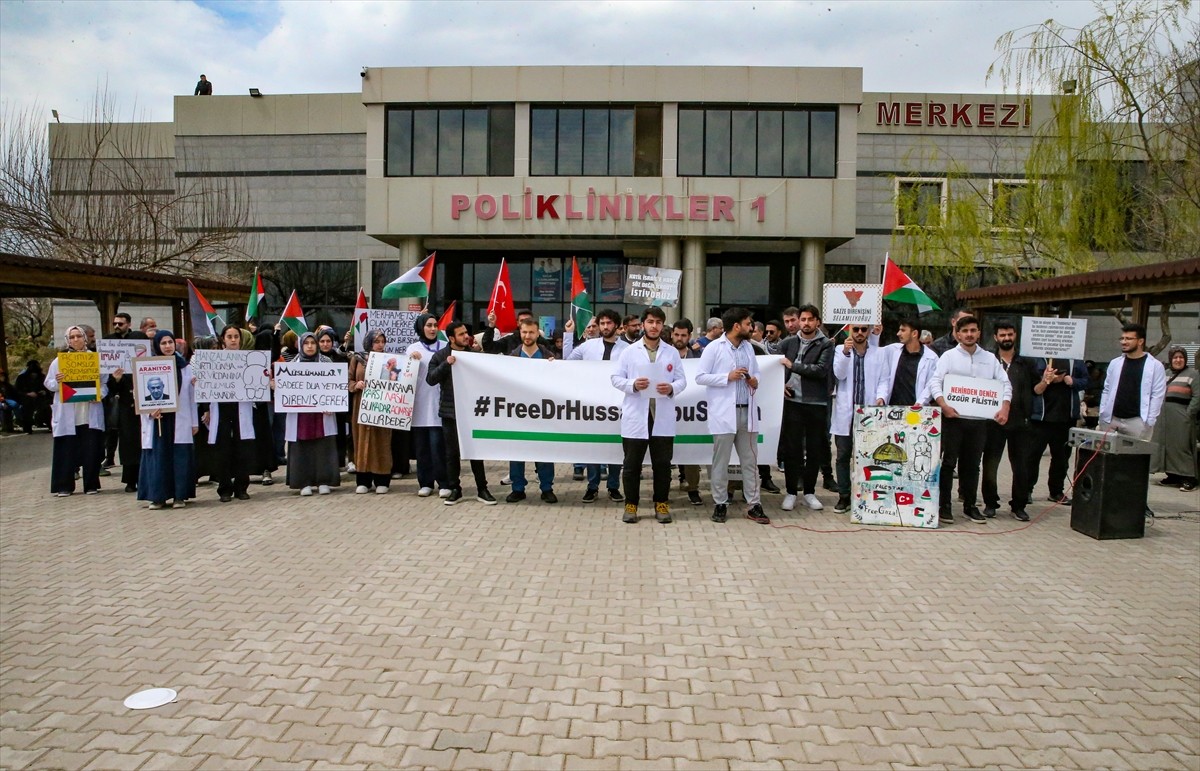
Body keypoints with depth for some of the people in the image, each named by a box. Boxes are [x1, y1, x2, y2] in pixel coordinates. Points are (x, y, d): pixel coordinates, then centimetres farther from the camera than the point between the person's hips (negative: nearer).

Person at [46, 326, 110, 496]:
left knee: (91, 449, 1)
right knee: (67, 450, 0)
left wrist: (100, 394, -12)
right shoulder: (60, 360, 7)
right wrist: (57, 382, -15)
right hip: (67, 414, 0)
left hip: (90, 413, 0)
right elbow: (48, 383, 7)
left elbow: (104, 383, 7)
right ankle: (64, 485, 8)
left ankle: (91, 484, 10)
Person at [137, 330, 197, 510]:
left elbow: (192, 395, 7)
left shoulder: (185, 367, 6)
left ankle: (179, 495, 9)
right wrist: (150, 412, -16)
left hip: (180, 420, 1)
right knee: (158, 457, 1)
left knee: (180, 457, 1)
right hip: (157, 419, -1)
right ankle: (158, 496, 8)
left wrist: (194, 422, 5)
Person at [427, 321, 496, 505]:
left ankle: (482, 489, 13)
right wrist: (446, 364, -17)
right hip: (450, 411, 0)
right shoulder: (440, 356, 3)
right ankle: (455, 489, 17)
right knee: (452, 452, 6)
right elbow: (430, 379, -7)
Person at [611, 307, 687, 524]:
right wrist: (632, 385, -16)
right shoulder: (629, 351, 5)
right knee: (632, 464, 5)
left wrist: (672, 388, -12)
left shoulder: (672, 352, 10)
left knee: (662, 464, 6)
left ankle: (661, 504, 18)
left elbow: (682, 379, 9)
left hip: (663, 418, 1)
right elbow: (616, 378, 2)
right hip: (635, 417, -1)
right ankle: (631, 504, 16)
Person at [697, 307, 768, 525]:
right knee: (721, 462, 3)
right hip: (724, 413, -5)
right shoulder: (714, 348, -5)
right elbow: (700, 377, -7)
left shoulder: (748, 347, 14)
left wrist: (755, 381, 0)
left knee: (750, 461, 7)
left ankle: (753, 505, 13)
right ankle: (720, 504, 14)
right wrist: (727, 377, -16)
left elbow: (756, 372, 23)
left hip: (747, 411, 5)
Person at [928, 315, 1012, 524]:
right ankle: (944, 506, 5)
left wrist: (1004, 408, -5)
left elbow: (1005, 384, 10)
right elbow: (935, 382, -7)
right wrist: (944, 406, -20)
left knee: (972, 465, 10)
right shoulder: (949, 356, 1)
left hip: (979, 420, 3)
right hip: (954, 418, -3)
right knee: (949, 462, -1)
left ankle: (970, 506, 19)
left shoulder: (990, 358, 11)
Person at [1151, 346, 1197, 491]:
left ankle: (1189, 478, -3)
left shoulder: (1192, 374, -1)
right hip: (1164, 418, 6)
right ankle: (1172, 476, 16)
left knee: (1182, 446, -7)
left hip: (1181, 418, -6)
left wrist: (1189, 414, -15)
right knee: (1167, 446, 8)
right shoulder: (1165, 374, 17)